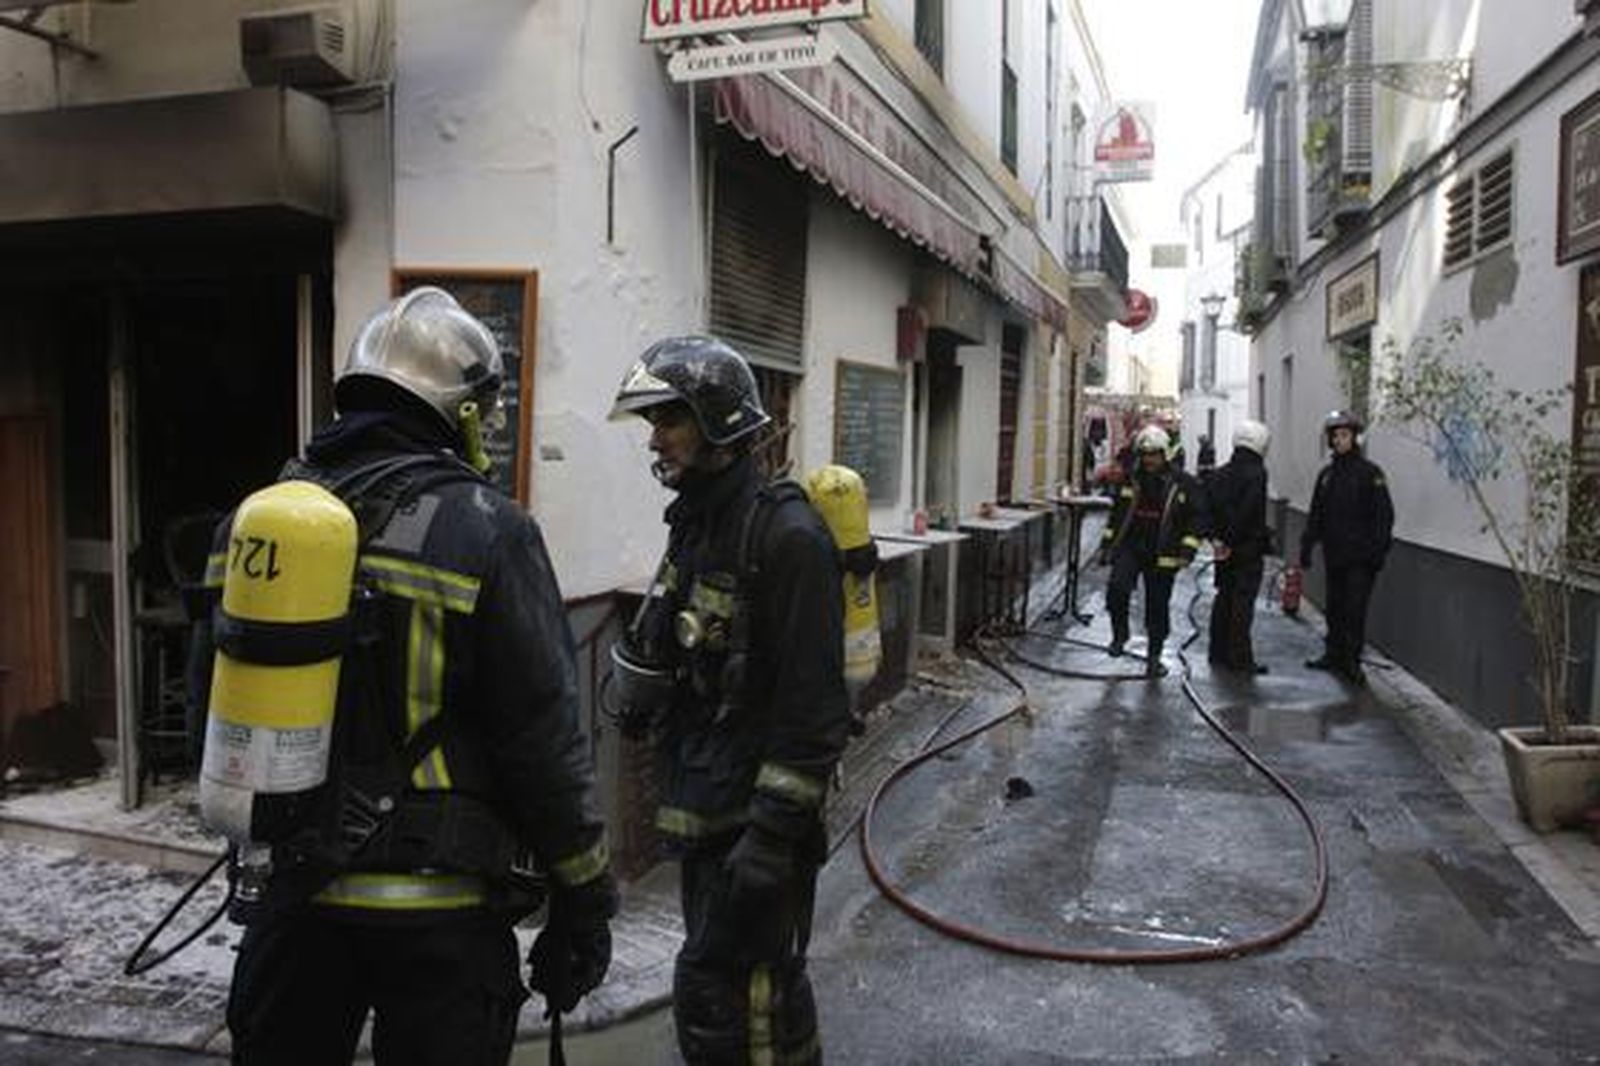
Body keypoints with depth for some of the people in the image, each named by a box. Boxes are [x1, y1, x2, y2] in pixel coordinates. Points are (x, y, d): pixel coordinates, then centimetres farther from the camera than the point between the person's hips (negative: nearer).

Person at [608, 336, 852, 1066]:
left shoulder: (785, 535, -19)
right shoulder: (695, 524, 8)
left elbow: (813, 705, -22)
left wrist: (775, 833, -22)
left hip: (757, 810, -8)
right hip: (701, 809, 8)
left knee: (715, 996, -1)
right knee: (766, 982, 21)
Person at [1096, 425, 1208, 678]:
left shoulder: (1182, 483, -3)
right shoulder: (1131, 481, 6)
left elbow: (1197, 517, -1)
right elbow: (1116, 514, 16)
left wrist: (1187, 550, -11)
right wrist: (1105, 545, 14)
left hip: (1163, 556, -1)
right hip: (1129, 547, 1)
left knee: (1158, 606, 6)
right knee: (1117, 588, -22)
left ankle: (1154, 656, 22)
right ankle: (1119, 635, 2)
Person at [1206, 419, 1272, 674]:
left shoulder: (1220, 474, 8)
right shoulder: (1256, 474, -13)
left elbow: (1208, 506, 7)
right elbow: (1249, 512, -21)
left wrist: (1216, 537, 5)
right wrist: (1231, 540, -14)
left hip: (1224, 548, 7)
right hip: (1248, 548, -6)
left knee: (1224, 598, 14)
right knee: (1243, 602, -3)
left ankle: (1218, 652, 19)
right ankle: (1240, 658, -1)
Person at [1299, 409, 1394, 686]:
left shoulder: (1369, 472, -4)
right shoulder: (1327, 474, 13)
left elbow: (1384, 515, -7)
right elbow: (1316, 515, 17)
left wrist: (1378, 549, -13)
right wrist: (1306, 546, 11)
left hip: (1360, 557, -5)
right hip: (1334, 554, 6)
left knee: (1355, 610, -5)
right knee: (1334, 608, 11)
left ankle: (1352, 661, 1)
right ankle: (1334, 655, 20)